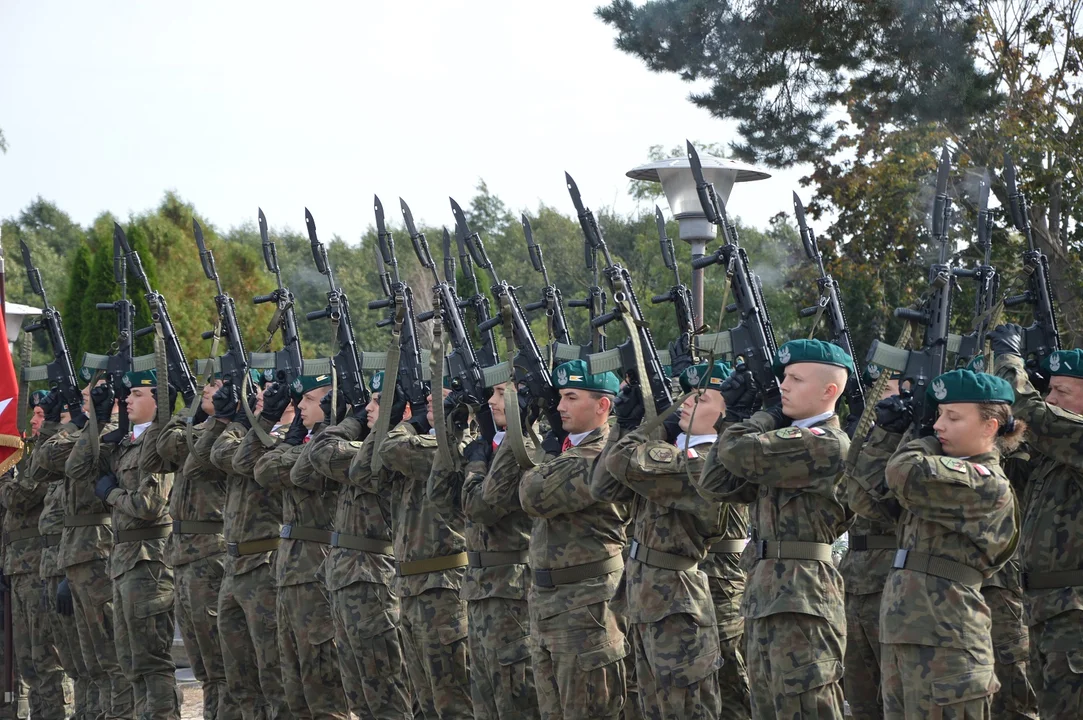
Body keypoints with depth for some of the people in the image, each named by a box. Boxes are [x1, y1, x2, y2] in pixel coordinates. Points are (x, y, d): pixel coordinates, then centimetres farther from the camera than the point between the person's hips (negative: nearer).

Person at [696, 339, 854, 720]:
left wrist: (771, 415, -2)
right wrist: (736, 414, 7)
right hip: (763, 597, 10)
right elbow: (715, 484, 12)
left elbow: (736, 452, -21)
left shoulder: (827, 445, -13)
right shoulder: (788, 439, 16)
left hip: (801, 598, -10)